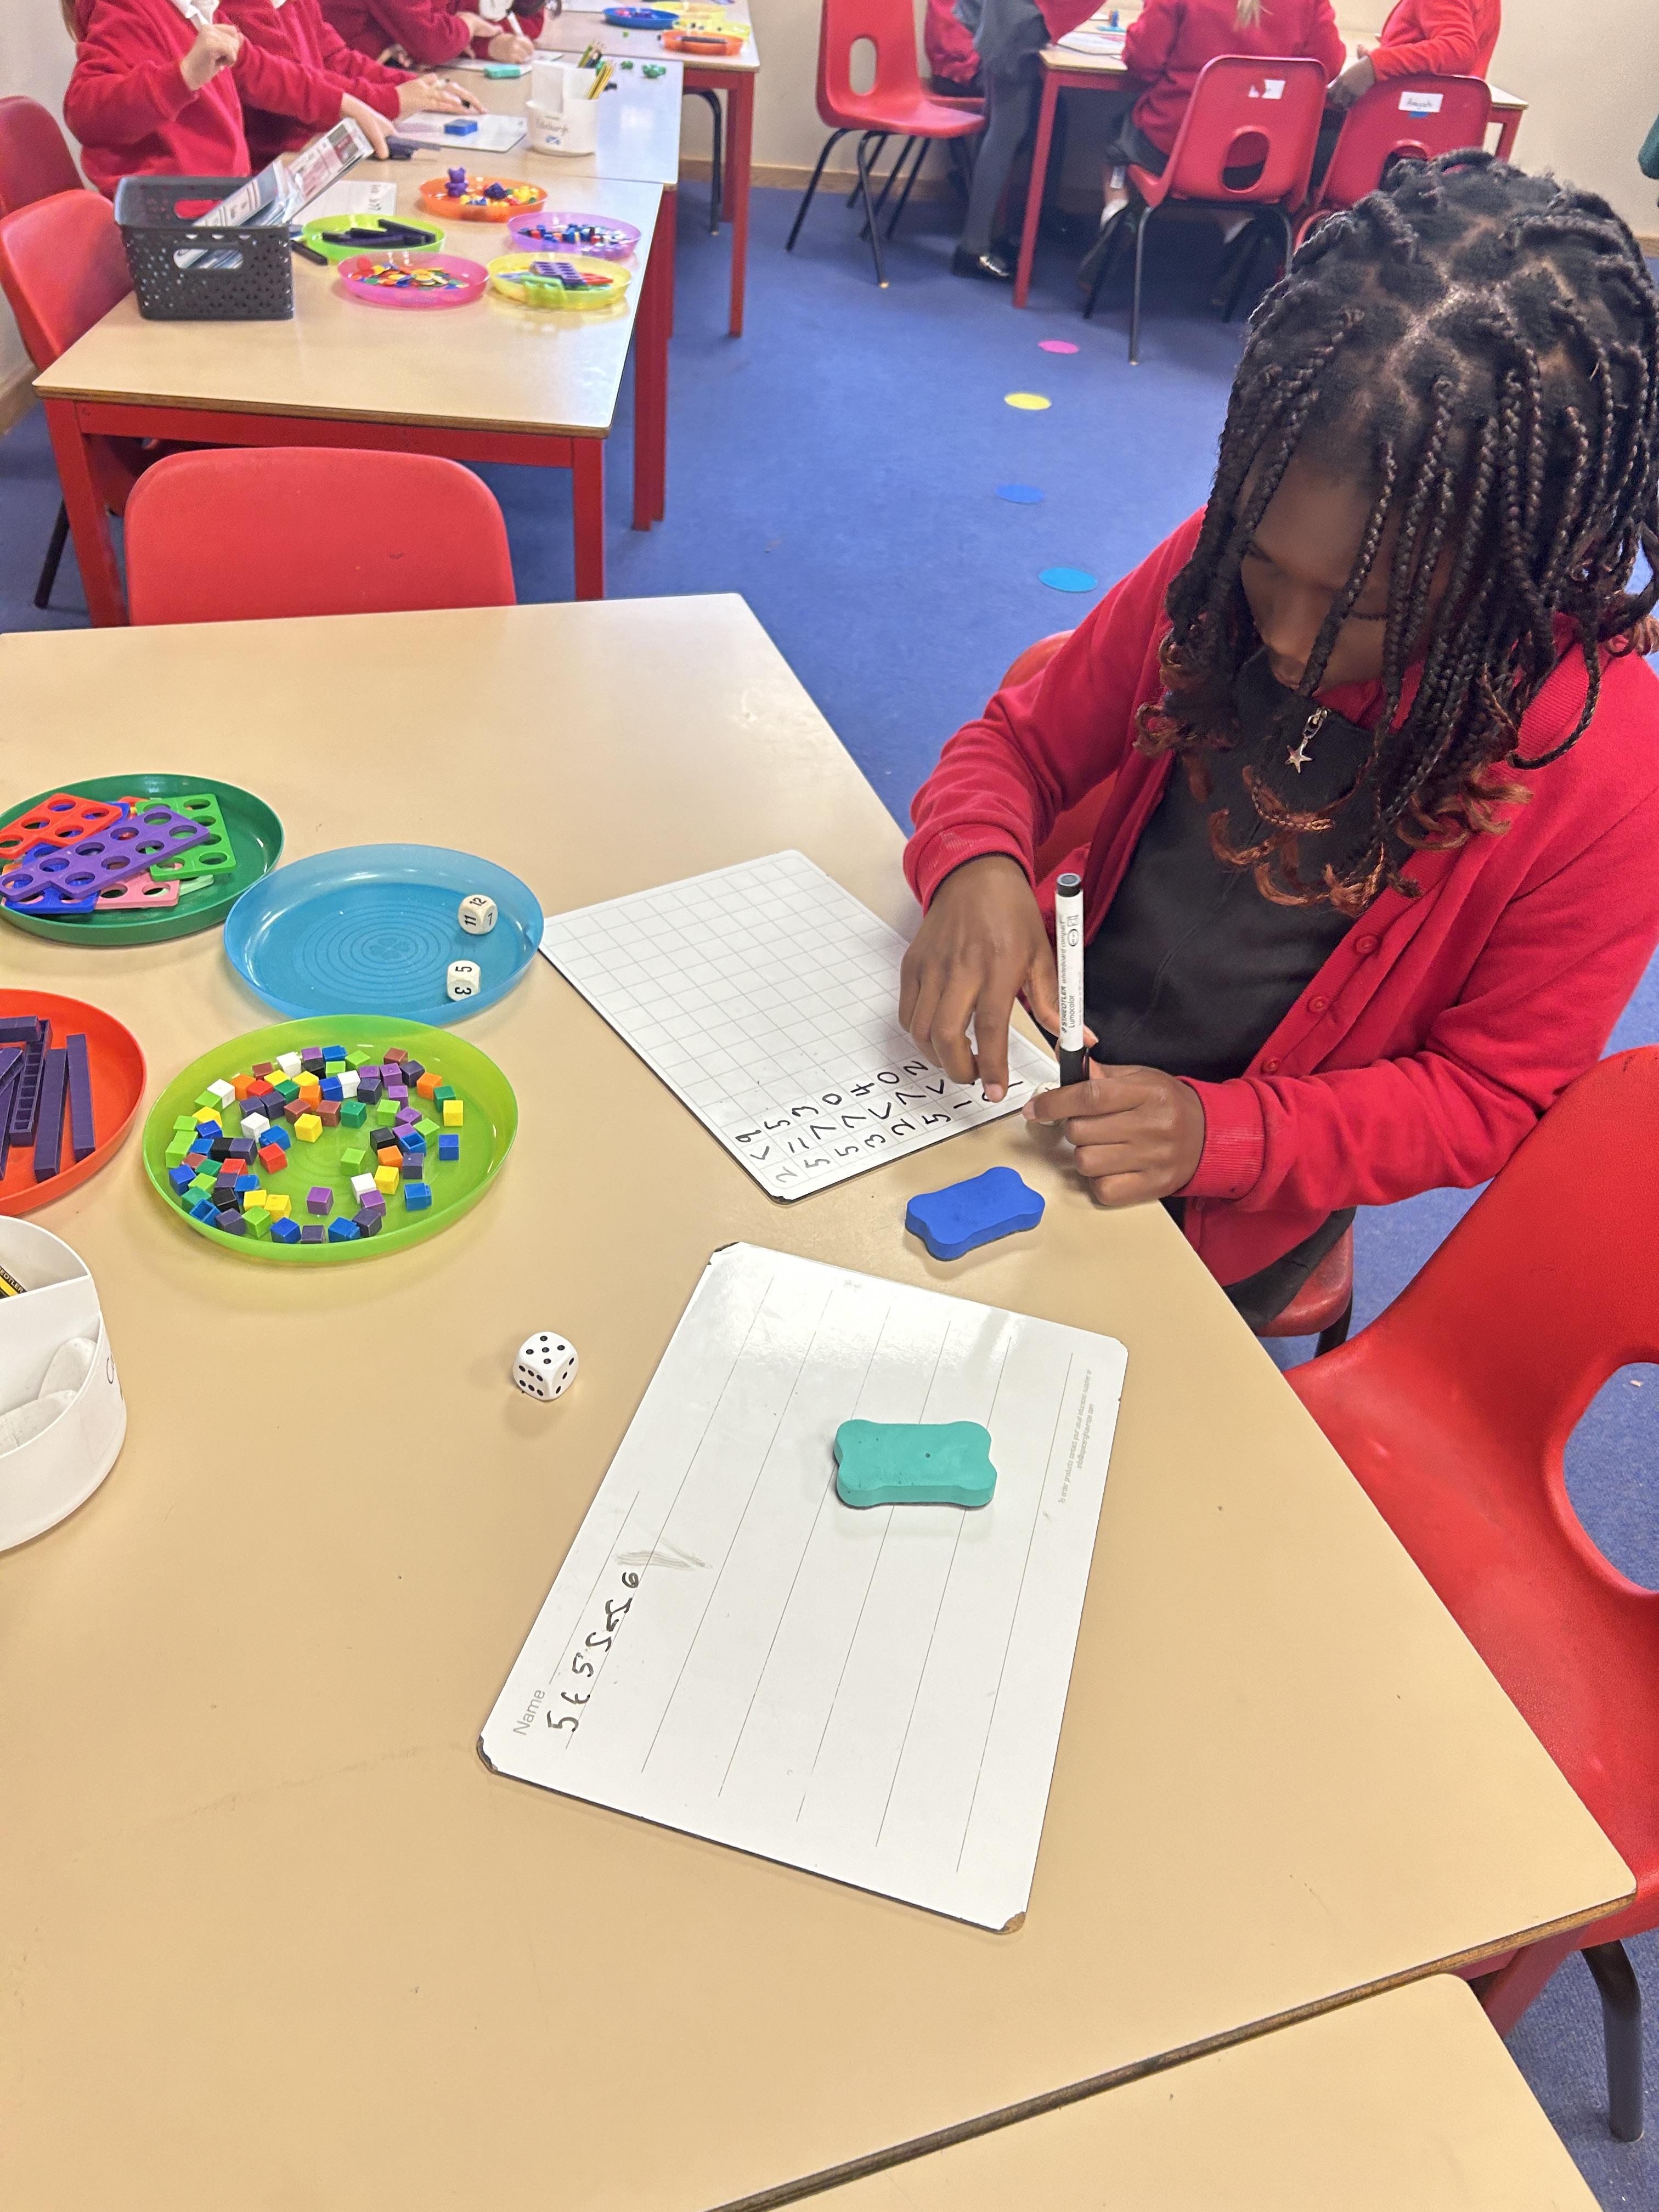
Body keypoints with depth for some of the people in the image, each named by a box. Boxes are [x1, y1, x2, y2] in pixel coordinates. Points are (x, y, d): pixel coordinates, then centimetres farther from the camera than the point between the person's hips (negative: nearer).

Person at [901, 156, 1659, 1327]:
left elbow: (1485, 1096, -10)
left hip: (1225, 1215, -3)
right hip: (1022, 1078, 4)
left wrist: (1222, 1133, -25)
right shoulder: (1219, 565, -10)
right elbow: (1022, 741, 1)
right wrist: (977, 866, -23)